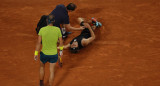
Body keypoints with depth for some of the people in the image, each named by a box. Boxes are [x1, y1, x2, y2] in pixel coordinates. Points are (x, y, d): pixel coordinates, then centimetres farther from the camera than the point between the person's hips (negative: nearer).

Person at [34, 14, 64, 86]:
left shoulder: (42, 30, -17)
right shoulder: (58, 29, -15)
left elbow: (38, 43, -16)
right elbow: (61, 42, -5)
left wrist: (36, 54, -6)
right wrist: (61, 50, 13)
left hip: (44, 54, 1)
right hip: (54, 54, 0)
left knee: (42, 67, 31)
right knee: (52, 71, 19)